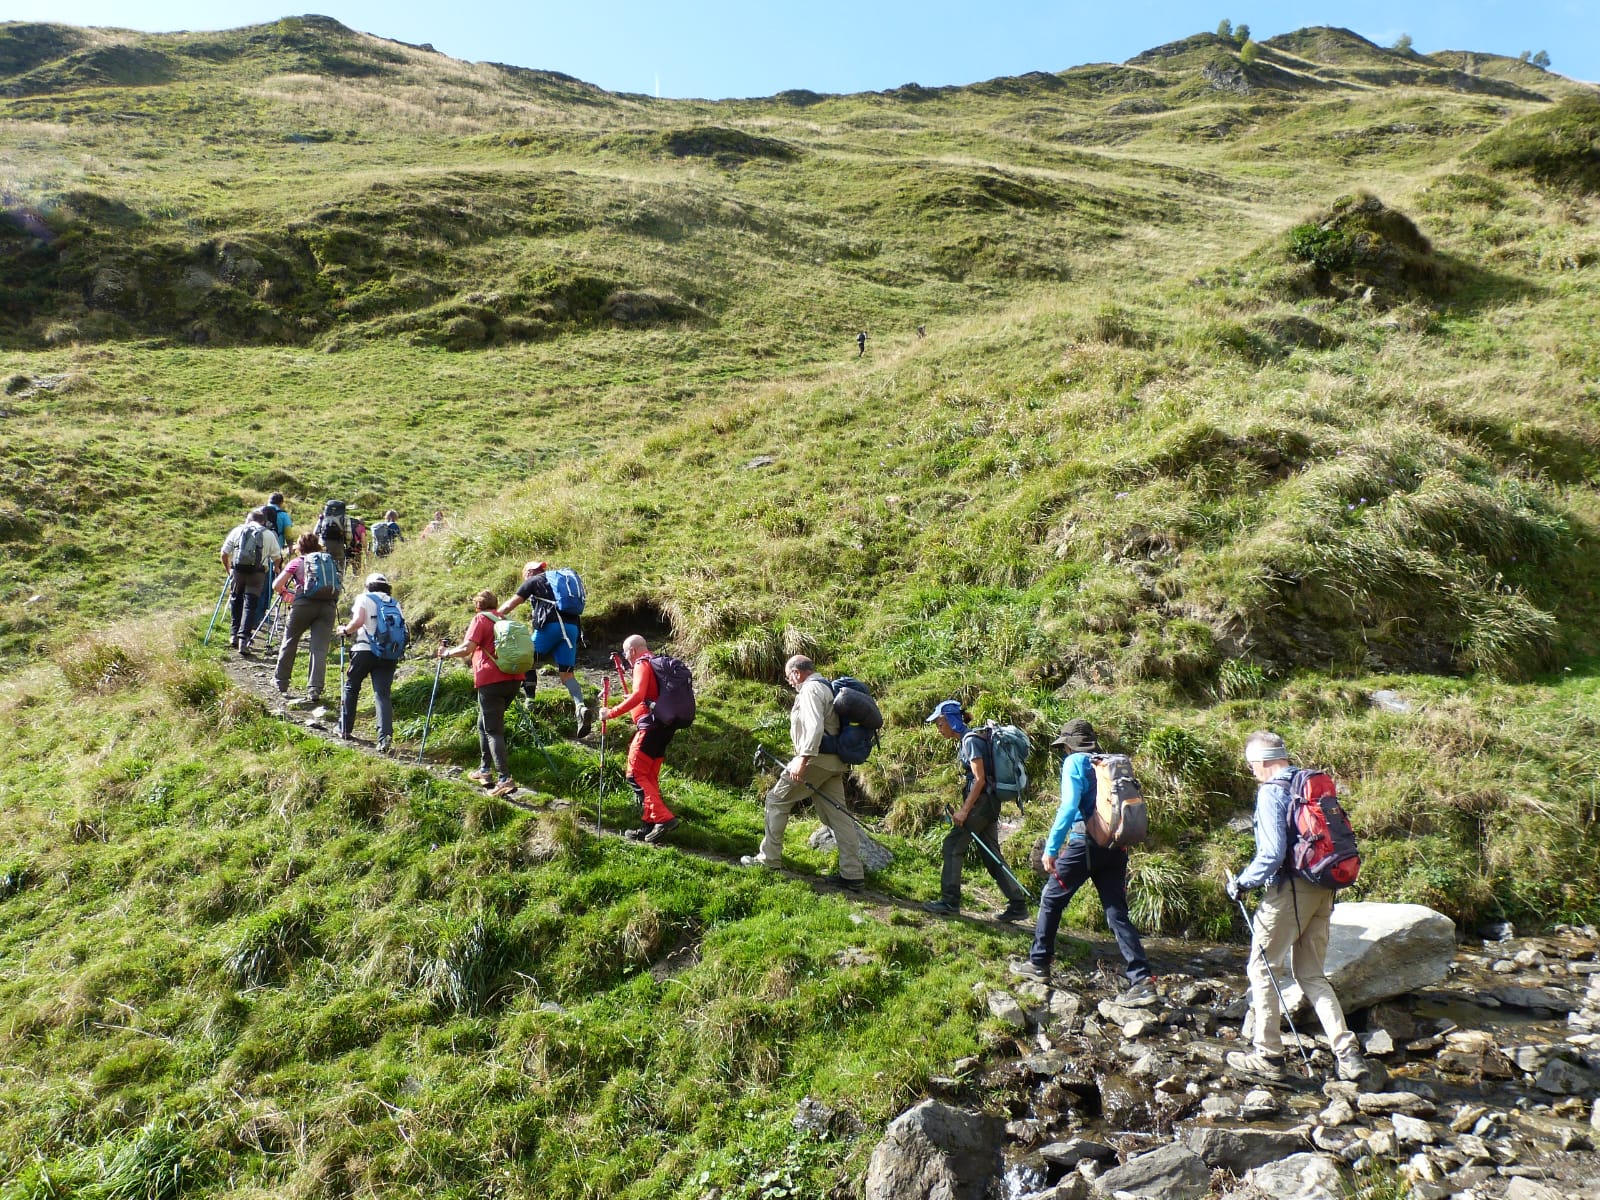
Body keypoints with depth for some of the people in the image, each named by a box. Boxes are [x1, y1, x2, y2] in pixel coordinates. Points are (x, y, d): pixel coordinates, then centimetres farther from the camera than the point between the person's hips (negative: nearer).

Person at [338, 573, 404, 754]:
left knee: (351, 687, 18)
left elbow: (358, 621, -11)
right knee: (383, 694, -1)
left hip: (365, 650, -3)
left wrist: (345, 630, 5)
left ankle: (345, 729, 24)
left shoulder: (364, 598, 5)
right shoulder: (395, 603, 18)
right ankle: (385, 736, -18)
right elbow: (402, 629, 10)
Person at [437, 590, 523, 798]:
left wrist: (447, 652, 5)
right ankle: (485, 770, 23)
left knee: (493, 730, -8)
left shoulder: (480, 619, -1)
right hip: (513, 679, 7)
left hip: (491, 681, -7)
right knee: (485, 724, 22)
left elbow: (467, 648, -12)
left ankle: (505, 779, -18)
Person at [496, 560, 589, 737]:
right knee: (568, 674, 2)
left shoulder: (533, 581, 11)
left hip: (550, 626, -5)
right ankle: (580, 706, -21)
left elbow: (509, 606, 11)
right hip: (571, 627, 5)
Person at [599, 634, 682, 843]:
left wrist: (611, 713, -20)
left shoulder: (642, 665, -8)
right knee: (650, 776, 13)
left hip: (651, 726, -10)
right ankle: (651, 825, 14)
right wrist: (632, 700, 37)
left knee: (636, 774, -8)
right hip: (664, 726, 10)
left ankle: (664, 818, -17)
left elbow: (637, 695, -23)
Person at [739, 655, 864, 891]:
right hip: (833, 762, 9)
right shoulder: (826, 687, 19)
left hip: (815, 758, -9)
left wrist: (803, 759, -28)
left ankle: (769, 858, 12)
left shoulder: (810, 689, -11)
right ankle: (853, 875, 5)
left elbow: (814, 727, -25)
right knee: (837, 815, 6)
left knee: (777, 800, 4)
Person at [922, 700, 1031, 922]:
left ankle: (950, 901, -2)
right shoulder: (967, 740, 15)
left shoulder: (971, 740, -13)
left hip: (981, 802, -10)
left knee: (953, 845, -5)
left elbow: (980, 779, -18)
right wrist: (965, 808, 19)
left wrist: (964, 810, -19)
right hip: (987, 803, 10)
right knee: (991, 856, 10)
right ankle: (1018, 904, 12)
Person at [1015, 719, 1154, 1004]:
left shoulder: (1075, 762, -4)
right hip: (1115, 848, 6)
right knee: (1117, 913, 6)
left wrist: (1051, 848, -16)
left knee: (1051, 901, 12)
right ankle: (1142, 981, -3)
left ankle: (1039, 964, 21)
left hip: (1084, 844, -6)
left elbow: (1069, 806, -17)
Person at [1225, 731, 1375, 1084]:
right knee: (1312, 975, 16)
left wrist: (1242, 883, -8)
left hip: (1290, 889, -8)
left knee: (1260, 968, 6)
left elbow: (1273, 853, -20)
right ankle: (1348, 1054, 7)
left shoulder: (1271, 792, -13)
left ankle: (1268, 1055, 10)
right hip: (1323, 891, 8)